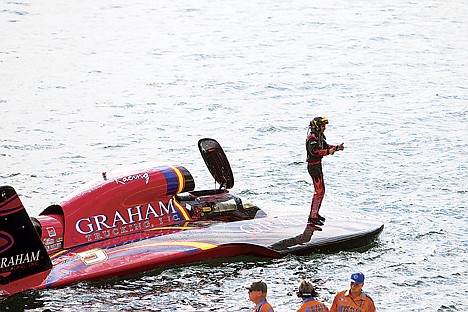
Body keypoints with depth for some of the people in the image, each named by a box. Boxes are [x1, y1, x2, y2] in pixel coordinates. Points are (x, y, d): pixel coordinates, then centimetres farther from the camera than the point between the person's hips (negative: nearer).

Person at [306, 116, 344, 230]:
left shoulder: (320, 136, 12)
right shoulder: (312, 138, -19)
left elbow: (325, 146, 23)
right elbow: (314, 151, -32)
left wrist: (337, 148, 9)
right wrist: (328, 152, -37)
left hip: (318, 165, 11)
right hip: (313, 166, -11)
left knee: (321, 190, 21)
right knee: (319, 191, -15)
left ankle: (315, 214, 35)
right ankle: (312, 219, -19)